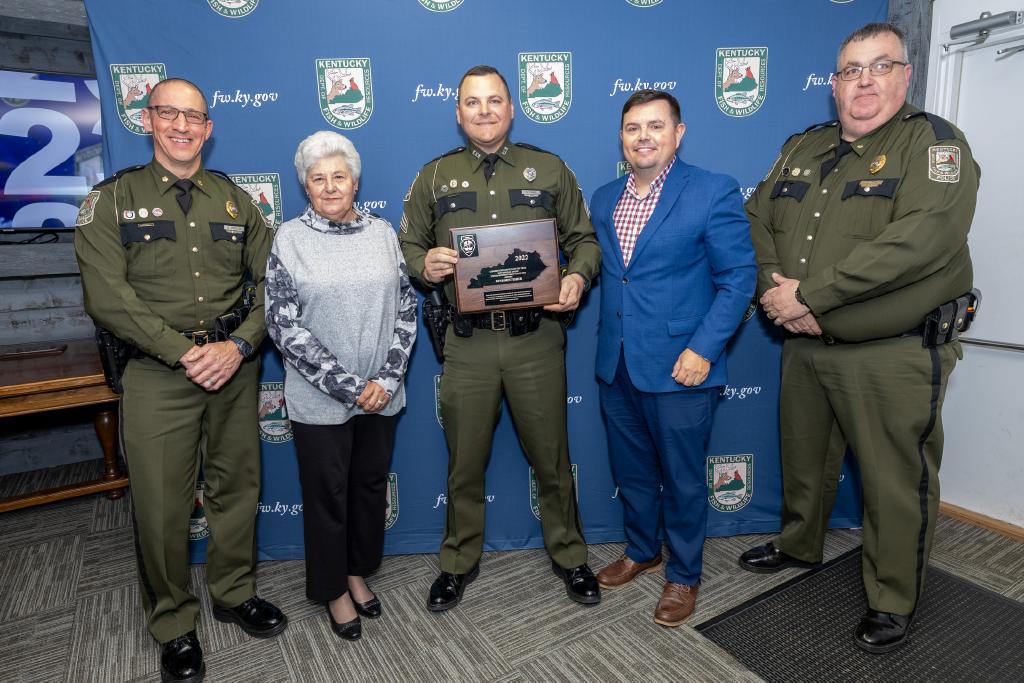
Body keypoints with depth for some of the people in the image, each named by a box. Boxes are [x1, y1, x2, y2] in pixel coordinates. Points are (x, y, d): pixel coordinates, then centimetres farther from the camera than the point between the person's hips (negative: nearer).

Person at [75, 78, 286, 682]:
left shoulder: (235, 200, 10)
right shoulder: (111, 200, 2)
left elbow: (274, 282, 3)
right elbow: (107, 297, -8)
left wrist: (238, 346, -11)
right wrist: (185, 353, -15)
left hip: (236, 365, 3)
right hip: (158, 372, -2)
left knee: (238, 486, 12)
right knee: (161, 504, 4)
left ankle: (235, 593, 34)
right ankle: (175, 625, 27)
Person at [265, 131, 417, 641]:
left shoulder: (382, 232, 3)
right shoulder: (290, 238, -5)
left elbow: (406, 308, 2)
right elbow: (283, 324, -10)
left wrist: (386, 379, -9)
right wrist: (347, 386, -15)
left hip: (381, 394, 3)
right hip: (319, 399, -3)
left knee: (371, 484, 16)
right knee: (327, 494, 11)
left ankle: (358, 570, 40)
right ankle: (333, 589, 34)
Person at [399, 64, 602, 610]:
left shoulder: (549, 170, 7)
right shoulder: (434, 177, 8)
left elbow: (584, 239, 9)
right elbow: (406, 247, 11)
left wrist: (578, 276, -12)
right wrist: (423, 265, -12)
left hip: (536, 339, 0)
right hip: (467, 343, 1)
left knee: (551, 458, 12)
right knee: (465, 463, 13)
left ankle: (569, 555, 36)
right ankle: (459, 562, 36)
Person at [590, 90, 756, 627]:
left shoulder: (713, 193, -8)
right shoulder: (604, 199, 9)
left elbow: (739, 278, -10)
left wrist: (702, 349, -16)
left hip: (678, 367, -5)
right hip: (616, 366, 5)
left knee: (682, 479, 10)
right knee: (631, 471, 19)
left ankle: (683, 575, 33)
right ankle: (641, 551, 43)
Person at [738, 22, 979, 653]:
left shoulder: (932, 142, -8)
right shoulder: (803, 147, 11)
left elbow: (923, 238, -23)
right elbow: (759, 218, 4)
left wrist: (810, 293, -23)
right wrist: (777, 291, -13)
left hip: (897, 353, -5)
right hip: (805, 344, 5)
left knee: (897, 482, 8)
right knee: (804, 458, 21)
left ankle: (895, 601, 29)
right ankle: (800, 544, 45)